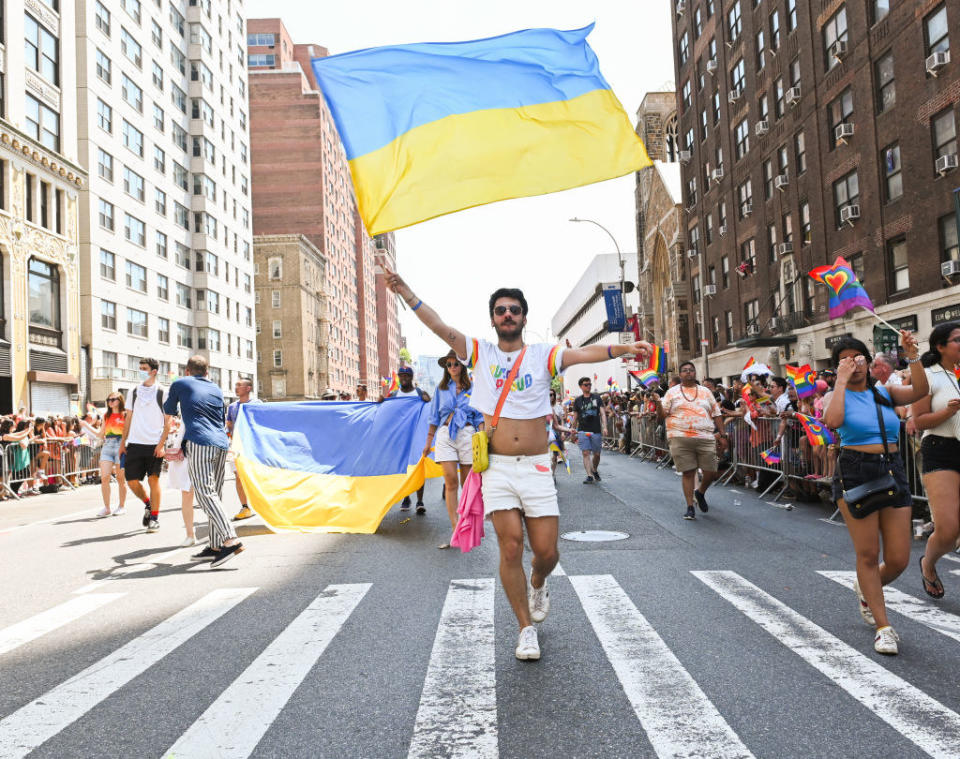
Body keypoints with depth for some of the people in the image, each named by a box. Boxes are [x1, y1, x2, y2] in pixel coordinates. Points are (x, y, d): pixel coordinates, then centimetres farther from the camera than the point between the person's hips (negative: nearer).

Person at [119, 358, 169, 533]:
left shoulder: (161, 393, -2)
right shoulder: (134, 392, 11)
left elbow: (168, 422, -3)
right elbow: (129, 418, 16)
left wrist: (161, 443, -12)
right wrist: (123, 441, 11)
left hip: (154, 444, -4)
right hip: (135, 443, 4)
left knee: (153, 479, -5)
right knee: (131, 480, 2)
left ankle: (154, 518, 6)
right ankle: (148, 504, 28)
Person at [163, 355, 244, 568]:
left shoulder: (180, 384, 13)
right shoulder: (217, 390, 23)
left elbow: (168, 411, 29)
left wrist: (168, 423, 53)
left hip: (199, 443, -6)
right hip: (221, 444, 6)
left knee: (205, 493, -12)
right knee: (214, 494, 11)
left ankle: (231, 540, -27)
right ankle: (215, 546, 10)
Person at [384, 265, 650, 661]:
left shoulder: (543, 355, 4)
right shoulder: (479, 352, 6)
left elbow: (584, 353, -12)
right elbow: (439, 327, -4)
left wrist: (624, 348, -29)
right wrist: (404, 290, -14)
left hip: (536, 467, 0)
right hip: (497, 467, 0)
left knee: (546, 550, 0)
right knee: (510, 548, -6)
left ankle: (537, 585, 38)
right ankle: (526, 629, 13)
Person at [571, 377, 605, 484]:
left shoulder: (596, 397, 7)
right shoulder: (578, 400, 8)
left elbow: (602, 413, 3)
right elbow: (575, 417, 13)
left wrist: (604, 427, -11)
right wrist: (573, 432, 12)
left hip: (596, 430, 0)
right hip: (582, 431, 0)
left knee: (596, 454, 6)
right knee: (586, 453, -11)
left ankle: (595, 471, 30)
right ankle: (589, 475, -12)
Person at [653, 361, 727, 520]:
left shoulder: (706, 392, 16)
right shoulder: (672, 392, 9)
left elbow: (716, 414, 17)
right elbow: (661, 416, 5)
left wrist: (722, 433, 7)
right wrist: (658, 403, -14)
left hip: (705, 438, 2)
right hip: (680, 439, -2)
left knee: (711, 473, 2)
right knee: (688, 472, -1)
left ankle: (700, 493, 32)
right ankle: (690, 507, 10)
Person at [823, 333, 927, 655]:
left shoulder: (884, 392, 11)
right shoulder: (837, 395, 1)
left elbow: (919, 391, -8)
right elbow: (832, 421, -22)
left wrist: (912, 355, -13)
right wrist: (842, 380, -15)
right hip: (855, 474, -4)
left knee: (898, 560, 4)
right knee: (868, 554, -1)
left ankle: (866, 589, 36)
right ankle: (883, 627, 11)